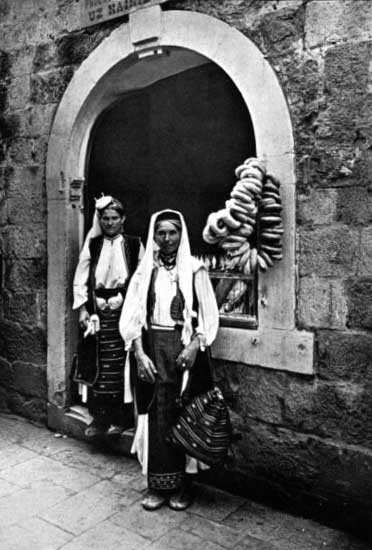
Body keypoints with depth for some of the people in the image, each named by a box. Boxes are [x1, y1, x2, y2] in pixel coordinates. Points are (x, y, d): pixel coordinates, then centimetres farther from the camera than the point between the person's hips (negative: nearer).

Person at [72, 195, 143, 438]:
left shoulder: (134, 244, 3)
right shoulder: (92, 245, 9)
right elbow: (81, 279, 7)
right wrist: (83, 308, -1)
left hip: (124, 312, -2)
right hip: (96, 312, 2)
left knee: (121, 363, 0)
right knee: (97, 363, 3)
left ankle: (120, 416, 13)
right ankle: (100, 416, 14)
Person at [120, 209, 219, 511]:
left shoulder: (194, 269, 1)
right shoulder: (145, 270, 6)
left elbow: (208, 315, -1)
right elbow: (132, 316, 3)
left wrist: (194, 346, -15)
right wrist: (140, 353, -8)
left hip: (185, 348, -2)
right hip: (152, 347, 2)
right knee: (156, 416, 4)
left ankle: (182, 485, 19)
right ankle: (158, 485, 18)